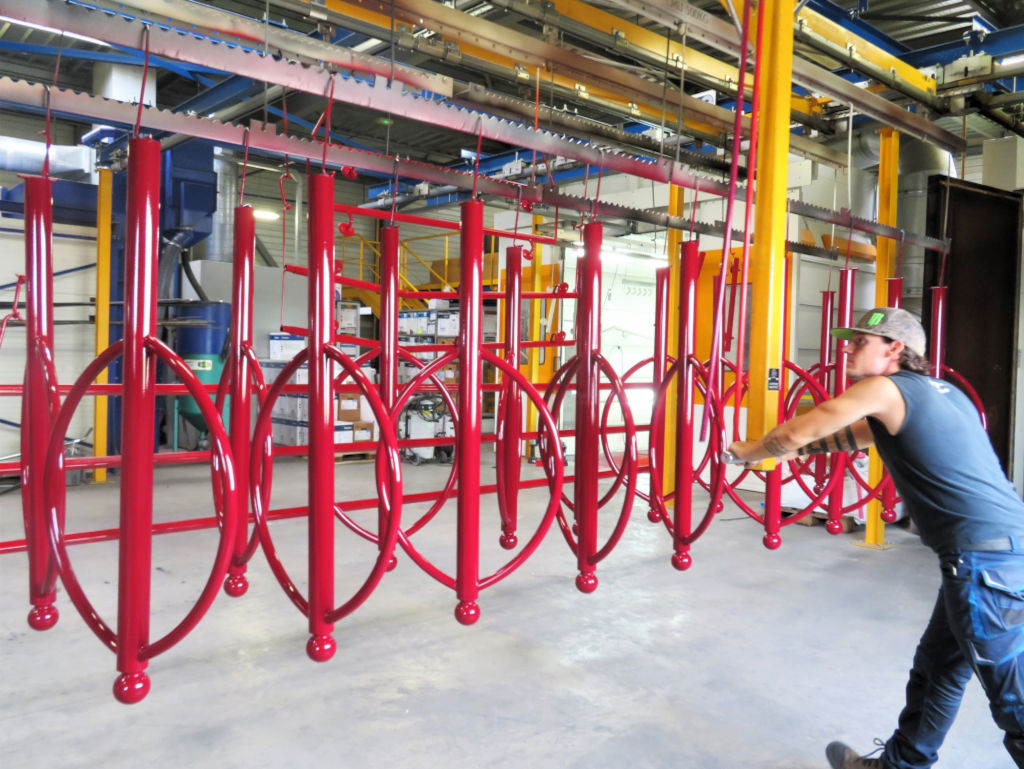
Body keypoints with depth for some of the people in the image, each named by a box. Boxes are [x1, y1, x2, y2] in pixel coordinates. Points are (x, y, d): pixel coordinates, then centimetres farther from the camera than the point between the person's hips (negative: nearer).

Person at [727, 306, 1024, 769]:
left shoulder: (884, 389, -8)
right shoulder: (938, 392, 18)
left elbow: (797, 432, -2)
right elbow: (862, 434, 31)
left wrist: (749, 452, 15)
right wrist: (804, 447, 32)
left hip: (983, 559, -10)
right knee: (936, 667, 21)